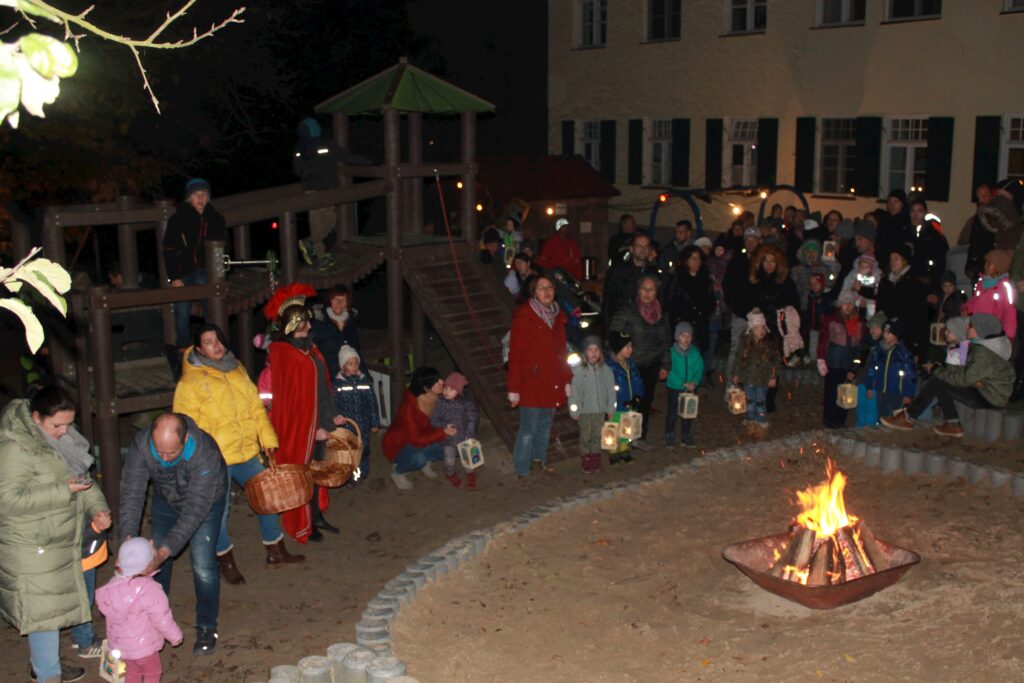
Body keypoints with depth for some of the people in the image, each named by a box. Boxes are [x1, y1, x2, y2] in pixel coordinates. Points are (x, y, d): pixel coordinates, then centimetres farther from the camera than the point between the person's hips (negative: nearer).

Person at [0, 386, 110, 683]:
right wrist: (64, 490, -28)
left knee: (52, 606, 21)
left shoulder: (54, 437, 4)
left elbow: (78, 475, 12)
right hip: (31, 548, -9)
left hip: (56, 542, 9)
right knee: (44, 611, 1)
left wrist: (97, 507, -4)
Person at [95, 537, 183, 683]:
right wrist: (175, 636, -5)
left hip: (119, 644, 6)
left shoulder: (114, 584, -10)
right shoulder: (148, 589, -28)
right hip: (142, 646, -6)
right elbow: (162, 618, -21)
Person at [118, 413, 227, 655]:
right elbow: (131, 493, -29)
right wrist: (128, 538, -42)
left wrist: (166, 550, -48)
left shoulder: (205, 454, -42)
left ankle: (206, 627, 11)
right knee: (155, 562, 8)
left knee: (203, 566, -9)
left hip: (206, 501, -4)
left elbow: (195, 509, -41)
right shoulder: (141, 445, -32)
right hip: (165, 501, 4)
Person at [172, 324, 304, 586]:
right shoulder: (190, 382, -9)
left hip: (247, 451, 6)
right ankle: (226, 562, 26)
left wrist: (267, 437, 9)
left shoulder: (237, 370, 10)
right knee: (218, 510, 5)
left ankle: (276, 552, 30)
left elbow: (256, 406, 14)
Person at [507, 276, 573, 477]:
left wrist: (567, 380, 12)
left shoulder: (557, 315, 7)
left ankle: (540, 457, 40)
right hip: (531, 383, -6)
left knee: (545, 424, 19)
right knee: (528, 429, -1)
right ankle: (522, 470, 12)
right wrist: (514, 389, -16)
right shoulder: (524, 316, -14)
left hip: (552, 383, 6)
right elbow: (515, 355, -14)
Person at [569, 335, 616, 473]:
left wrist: (610, 409, 3)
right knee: (585, 436, 7)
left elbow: (611, 390, 3)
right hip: (585, 410, -2)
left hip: (600, 410, 2)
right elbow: (574, 392, -7)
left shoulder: (606, 370, -3)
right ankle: (586, 461, 18)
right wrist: (575, 411, -7)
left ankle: (595, 460, 25)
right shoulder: (578, 370, -11)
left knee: (597, 436, 13)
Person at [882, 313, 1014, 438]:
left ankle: (908, 419, -3)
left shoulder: (984, 354, -26)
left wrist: (936, 370, -11)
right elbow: (971, 372, 10)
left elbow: (964, 379, -23)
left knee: (937, 382, -13)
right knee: (940, 380, 6)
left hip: (990, 398, -10)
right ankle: (953, 425, 9)